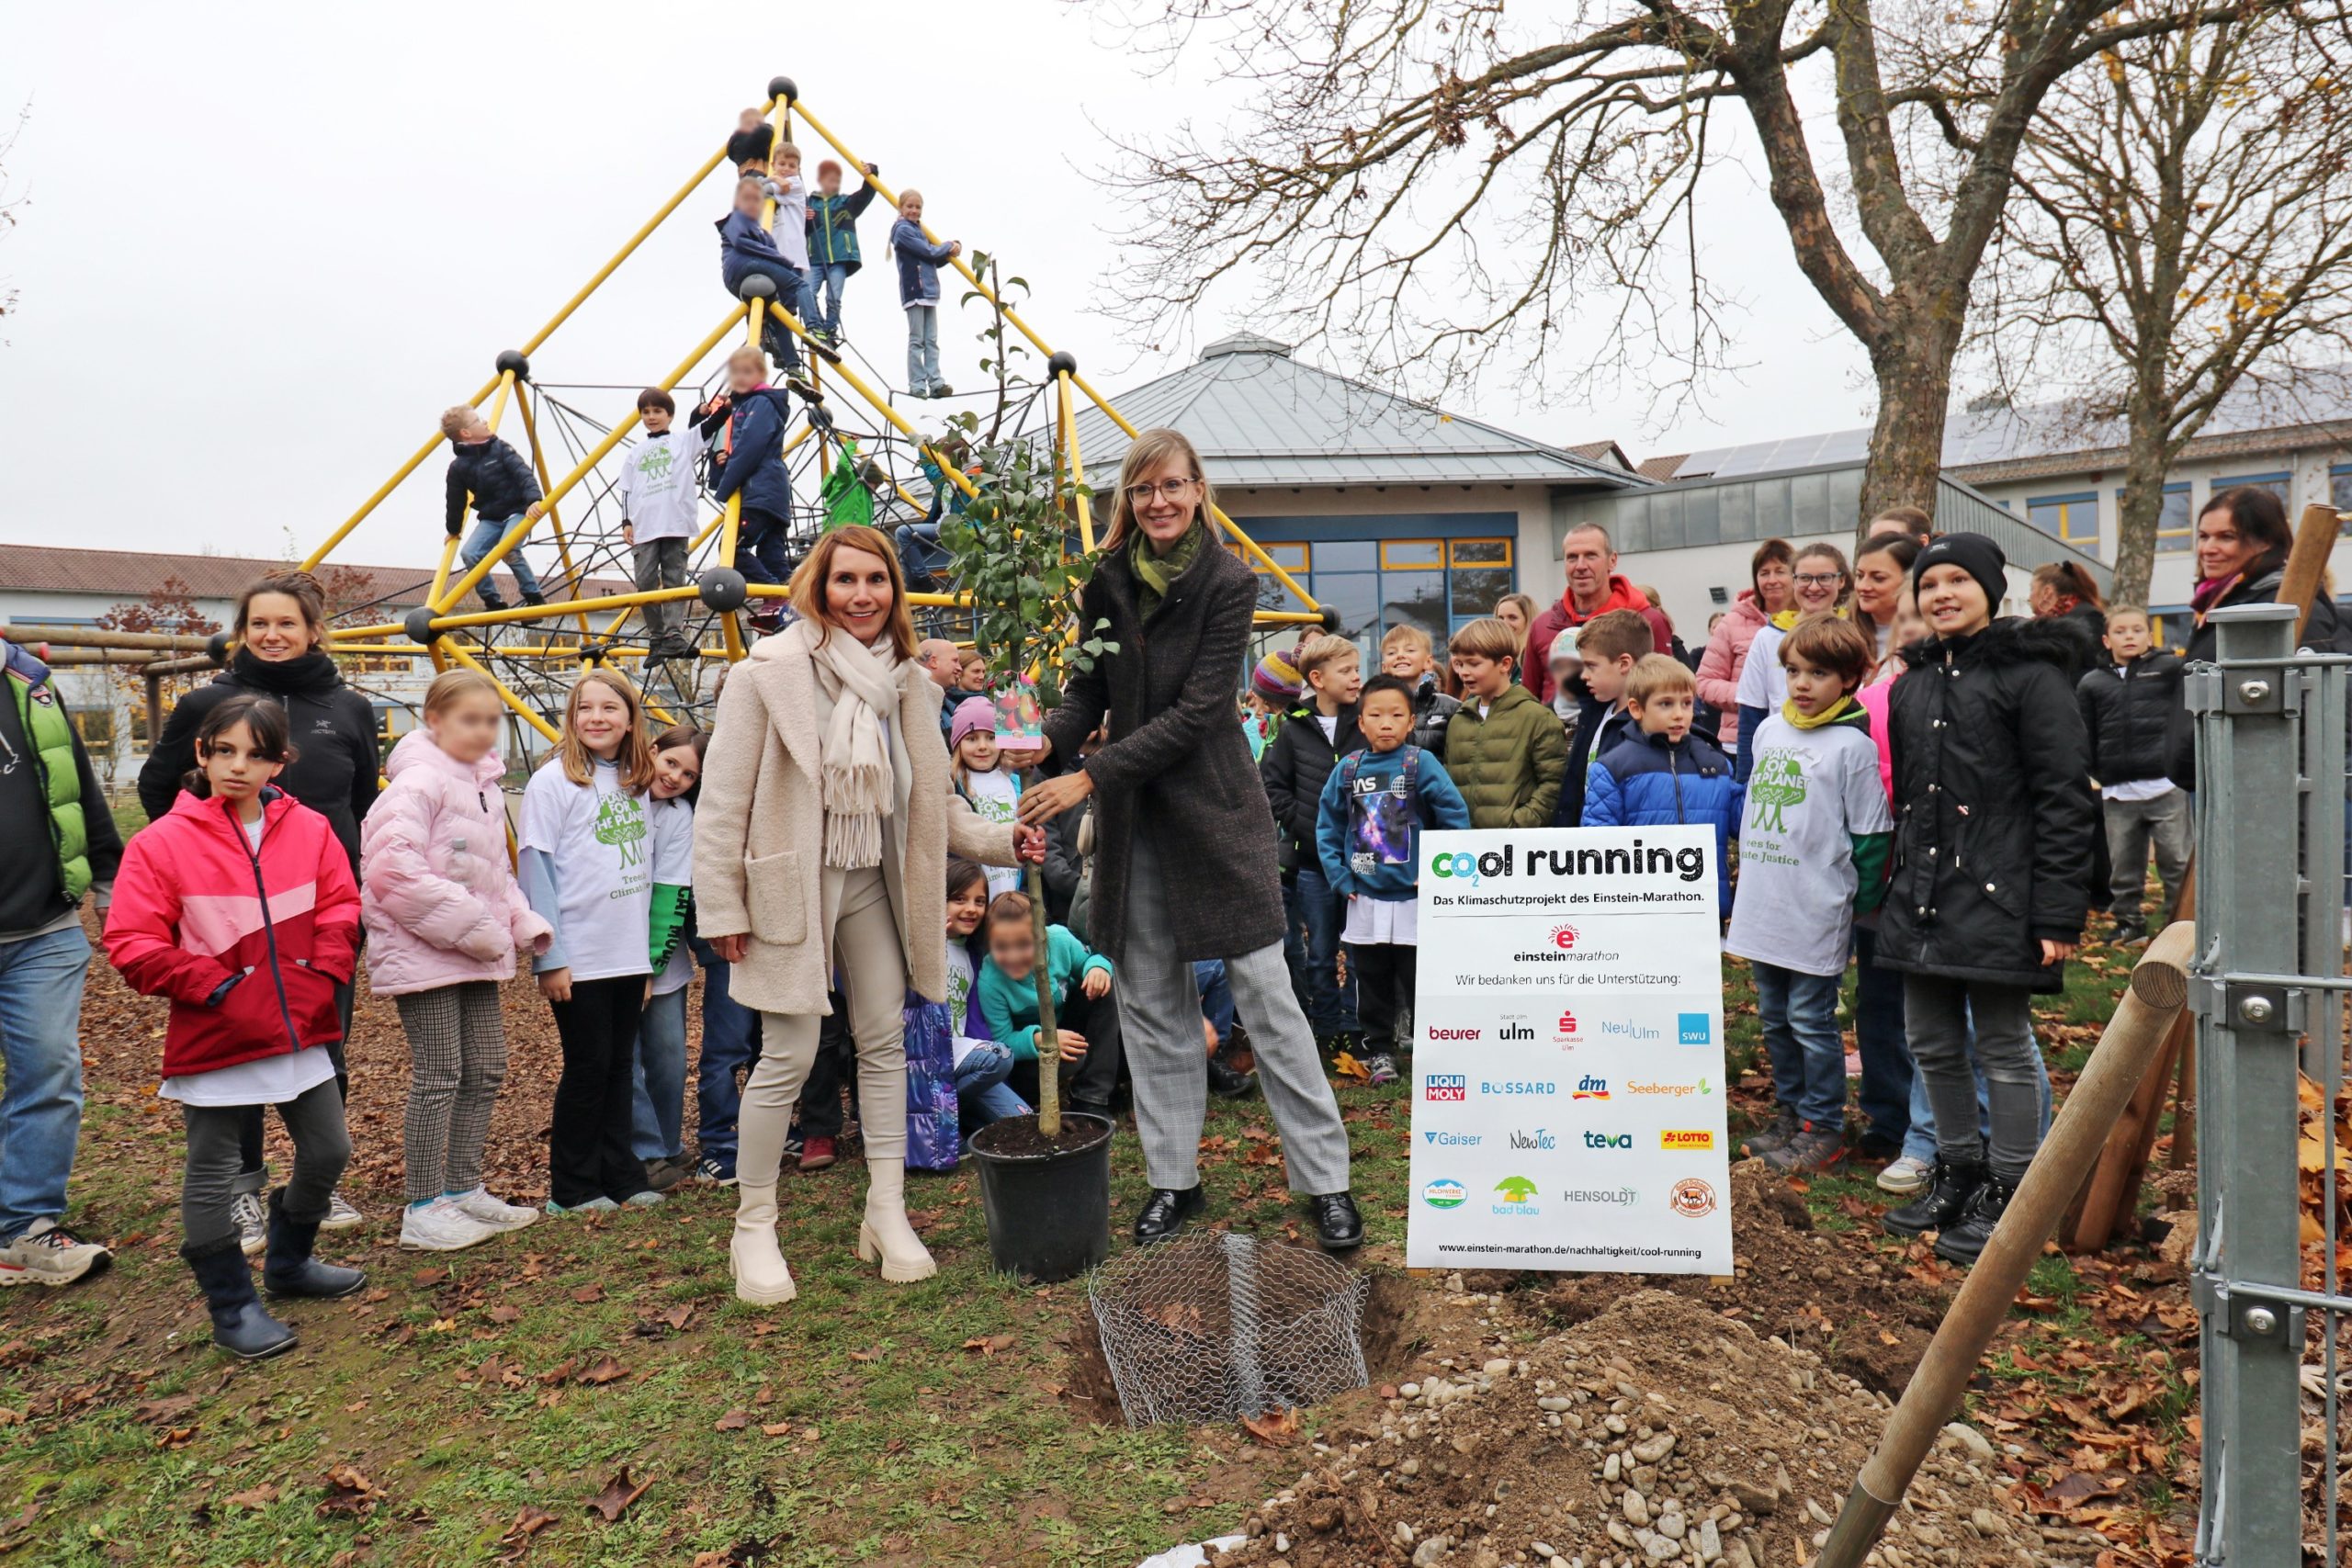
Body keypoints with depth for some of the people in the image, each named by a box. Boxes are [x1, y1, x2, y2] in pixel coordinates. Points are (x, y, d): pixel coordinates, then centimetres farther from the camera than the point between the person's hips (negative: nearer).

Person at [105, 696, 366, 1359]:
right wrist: (221, 990, -16)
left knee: (328, 1152, 15)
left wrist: (320, 979, -9)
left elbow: (340, 911, 5)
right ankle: (232, 1308, 21)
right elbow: (134, 945, -11)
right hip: (213, 1039, -4)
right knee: (212, 1177, 5)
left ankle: (288, 1262, 39)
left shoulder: (310, 830, 0)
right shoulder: (161, 844, -10)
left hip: (301, 1030, 4)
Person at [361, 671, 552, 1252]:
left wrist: (523, 922, 6)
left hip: (476, 954, 9)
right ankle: (424, 1210, 7)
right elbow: (392, 869, -24)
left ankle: (463, 1189, 26)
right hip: (422, 952, -9)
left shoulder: (487, 786, 13)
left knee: (486, 1071, 13)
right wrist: (467, 924, -20)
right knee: (438, 1077, -4)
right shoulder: (419, 782, -14)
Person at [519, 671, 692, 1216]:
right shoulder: (554, 781, -7)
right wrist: (548, 957, -13)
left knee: (619, 1066, 11)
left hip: (629, 955, 5)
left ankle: (619, 1175, 20)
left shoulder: (639, 783, 9)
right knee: (587, 1068, 2)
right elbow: (536, 870, -9)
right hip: (579, 959, -5)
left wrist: (651, 950, 7)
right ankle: (572, 1188, 14)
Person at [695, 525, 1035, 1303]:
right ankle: (753, 1227, 15)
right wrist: (722, 906, -12)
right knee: (789, 1057, -2)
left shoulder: (907, 682, 5)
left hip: (872, 884, 6)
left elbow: (934, 798, 12)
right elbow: (724, 796, -11)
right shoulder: (771, 671, -12)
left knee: (885, 1041, 8)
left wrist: (1000, 840, -3)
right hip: (792, 884, -5)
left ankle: (887, 1212, 21)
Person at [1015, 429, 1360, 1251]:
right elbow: (1090, 688, 8)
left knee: (1265, 992, -2)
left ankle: (1326, 1181, 9)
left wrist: (1090, 775, -20)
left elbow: (1198, 710, -17)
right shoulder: (1108, 582, 3)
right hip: (1131, 814, 5)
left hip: (1215, 807, -4)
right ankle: (1174, 1178, 23)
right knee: (1151, 1002, 10)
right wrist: (1049, 739, -14)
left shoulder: (1229, 582, -11)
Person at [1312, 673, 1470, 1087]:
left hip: (1413, 897, -3)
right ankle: (1380, 1051, 24)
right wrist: (1339, 877, 3)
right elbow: (1327, 825, 10)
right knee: (1371, 981, 11)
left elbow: (1456, 817, -6)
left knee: (1418, 979, 3)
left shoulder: (1421, 763, -7)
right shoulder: (1348, 768, 2)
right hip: (1365, 898, 3)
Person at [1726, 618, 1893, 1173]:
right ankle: (1788, 1114, 30)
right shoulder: (1769, 730, 9)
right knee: (1775, 1018, 16)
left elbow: (1871, 834, -9)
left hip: (1816, 913, -7)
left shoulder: (1852, 744, -10)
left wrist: (1861, 905, -9)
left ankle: (1823, 1131, 15)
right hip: (1763, 908, 7)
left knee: (1811, 1021, 2)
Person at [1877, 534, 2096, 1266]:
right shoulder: (1912, 683, 15)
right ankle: (1957, 1174, 29)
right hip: (1922, 897, 7)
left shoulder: (2031, 675, -7)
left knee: (2004, 1050, 2)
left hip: (1996, 898, -7)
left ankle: (2007, 1196, 14)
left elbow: (2064, 800, -12)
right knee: (1934, 1045, 14)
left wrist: (2057, 915, -16)